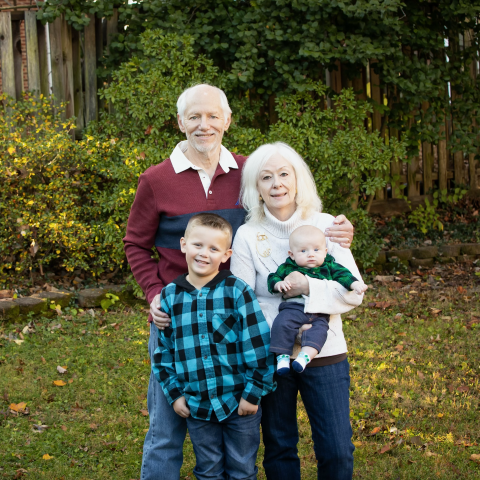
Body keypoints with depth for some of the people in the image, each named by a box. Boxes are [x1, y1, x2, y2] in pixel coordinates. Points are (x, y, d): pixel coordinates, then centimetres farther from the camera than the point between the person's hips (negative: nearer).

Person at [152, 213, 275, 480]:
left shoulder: (237, 291, -10)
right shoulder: (170, 296, 0)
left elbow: (258, 344, -10)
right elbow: (163, 350, 8)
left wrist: (254, 392, -10)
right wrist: (174, 393, 4)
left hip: (240, 403, -3)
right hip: (197, 407, 3)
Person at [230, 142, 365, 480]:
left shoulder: (325, 226, -1)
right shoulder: (248, 235, -3)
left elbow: (353, 292, -5)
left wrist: (307, 286, -19)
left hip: (325, 353, 1)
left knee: (337, 452, 1)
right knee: (279, 449, 12)